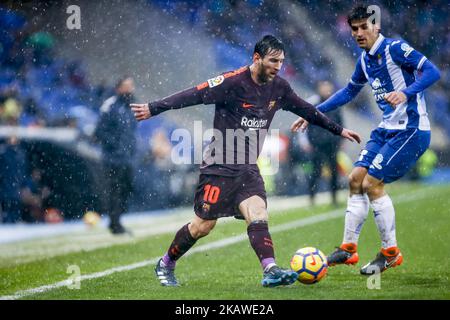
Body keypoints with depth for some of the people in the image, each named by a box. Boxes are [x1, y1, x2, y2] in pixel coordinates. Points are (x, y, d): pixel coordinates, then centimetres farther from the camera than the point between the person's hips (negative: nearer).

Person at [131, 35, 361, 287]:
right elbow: (194, 95, -17)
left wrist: (338, 130, 25)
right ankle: (165, 265, 20)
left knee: (258, 215, -16)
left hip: (248, 168, 6)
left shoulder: (279, 87, 5)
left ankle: (271, 271, -28)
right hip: (219, 165, -5)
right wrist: (153, 108, -22)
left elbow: (307, 110, 20)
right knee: (203, 226, -1)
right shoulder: (232, 82, -16)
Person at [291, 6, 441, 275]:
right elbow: (349, 91, 28)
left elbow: (432, 72, -22)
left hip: (411, 130, -9)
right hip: (387, 129, 9)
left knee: (372, 183, -13)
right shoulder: (365, 60, 12)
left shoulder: (395, 49, -13)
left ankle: (391, 253, 0)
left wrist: (406, 93, -37)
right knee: (356, 180, 4)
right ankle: (349, 248, 13)